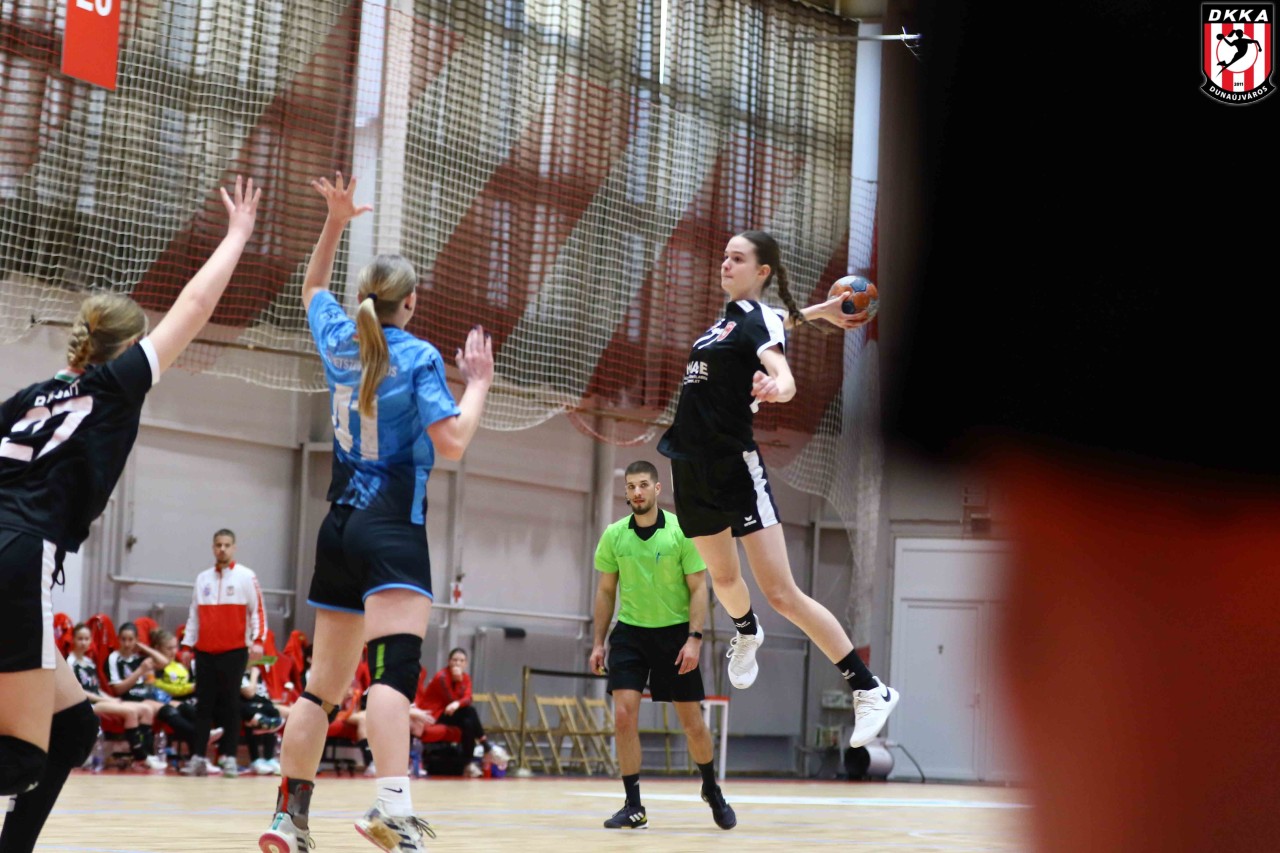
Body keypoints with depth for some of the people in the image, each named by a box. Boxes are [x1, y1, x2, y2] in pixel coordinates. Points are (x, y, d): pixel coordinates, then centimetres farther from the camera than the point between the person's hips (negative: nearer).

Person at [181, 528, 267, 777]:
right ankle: (198, 758, 0)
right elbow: (194, 615, 17)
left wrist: (258, 640, -12)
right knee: (203, 705, 1)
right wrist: (187, 644, 10)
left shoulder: (246, 577, 2)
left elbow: (258, 611, -1)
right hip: (205, 652, 3)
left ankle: (228, 758, 0)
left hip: (234, 651, -3)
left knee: (230, 705, -2)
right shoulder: (202, 578, 13)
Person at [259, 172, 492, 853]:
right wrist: (477, 383, 1)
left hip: (339, 527, 7)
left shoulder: (340, 342, 12)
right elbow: (452, 442, -12)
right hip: (393, 527, -7)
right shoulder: (418, 357, -5)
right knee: (396, 667, -24)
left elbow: (313, 287, 33)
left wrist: (335, 221, 28)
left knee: (324, 684, 14)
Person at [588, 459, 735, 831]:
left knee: (692, 723, 4)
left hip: (675, 633, -2)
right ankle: (633, 807, -4)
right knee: (624, 715, -13)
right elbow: (606, 591, 8)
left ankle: (712, 791, 30)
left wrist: (694, 639, -17)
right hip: (630, 633, 2)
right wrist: (598, 643, 4)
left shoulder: (681, 531, -9)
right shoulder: (614, 535, -1)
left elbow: (698, 588, -7)